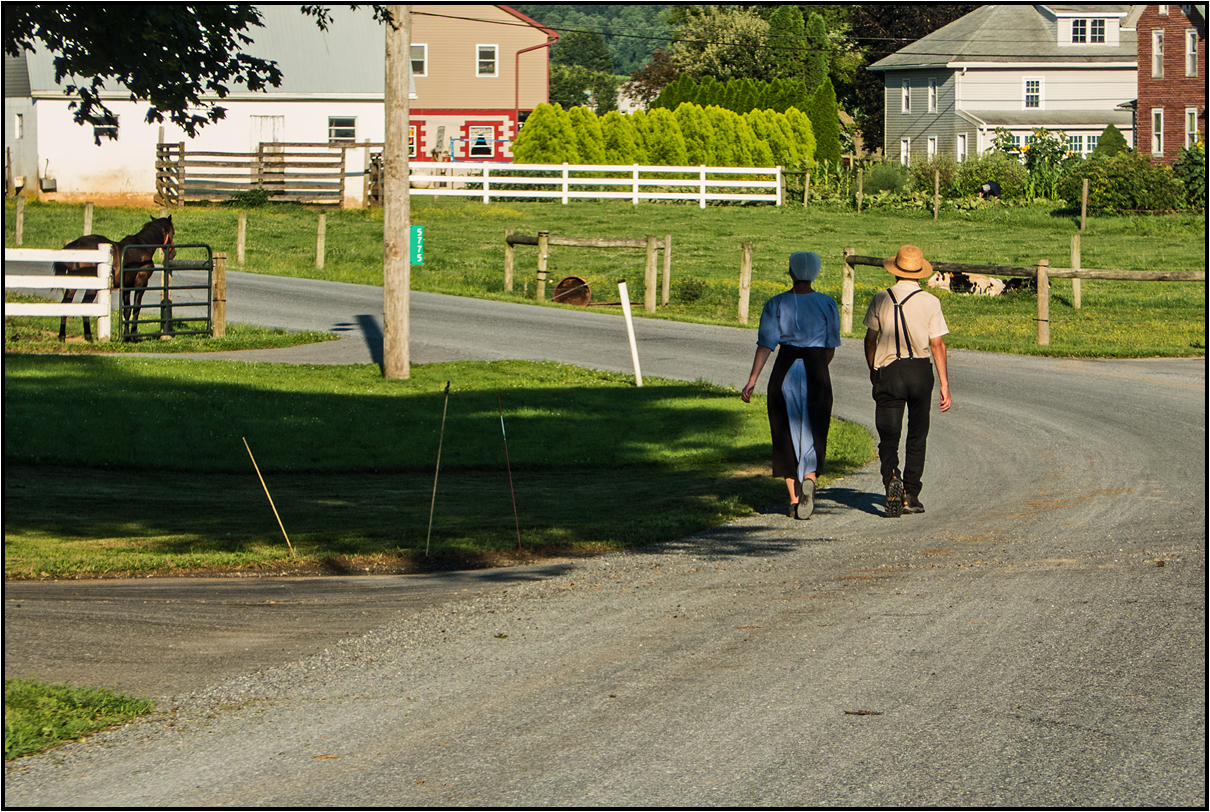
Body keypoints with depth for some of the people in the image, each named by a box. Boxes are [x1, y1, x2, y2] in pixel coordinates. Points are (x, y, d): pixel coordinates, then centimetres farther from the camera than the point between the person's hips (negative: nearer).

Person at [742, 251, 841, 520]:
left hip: (785, 370, 0)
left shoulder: (776, 304, -2)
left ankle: (793, 498, 12)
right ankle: (809, 480, -22)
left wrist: (752, 381, -7)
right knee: (812, 434, 7)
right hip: (815, 370, 0)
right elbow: (831, 348, 4)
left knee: (787, 435, 11)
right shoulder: (827, 304, 0)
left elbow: (765, 345, -8)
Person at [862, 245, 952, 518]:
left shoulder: (881, 299, 0)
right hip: (920, 370, 0)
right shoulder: (930, 302, -3)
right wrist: (945, 385, -2)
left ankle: (891, 476, -28)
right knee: (917, 436, 14)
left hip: (888, 372, 0)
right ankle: (911, 495, 15)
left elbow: (870, 340, 7)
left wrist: (873, 371, 24)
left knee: (888, 435, 0)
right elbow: (937, 345, -6)